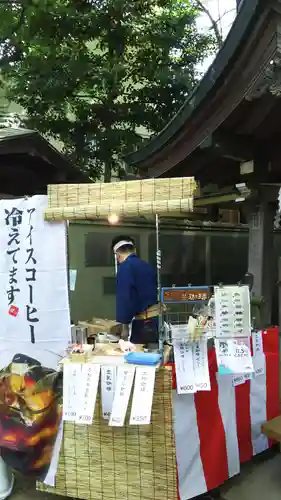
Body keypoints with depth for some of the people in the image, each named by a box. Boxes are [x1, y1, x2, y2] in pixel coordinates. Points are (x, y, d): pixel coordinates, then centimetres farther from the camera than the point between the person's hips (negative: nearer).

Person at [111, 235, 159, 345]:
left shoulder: (125, 267, -9)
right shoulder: (148, 266, 14)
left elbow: (125, 298, -16)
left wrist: (125, 325, -8)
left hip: (145, 322, -8)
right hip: (158, 318, 8)